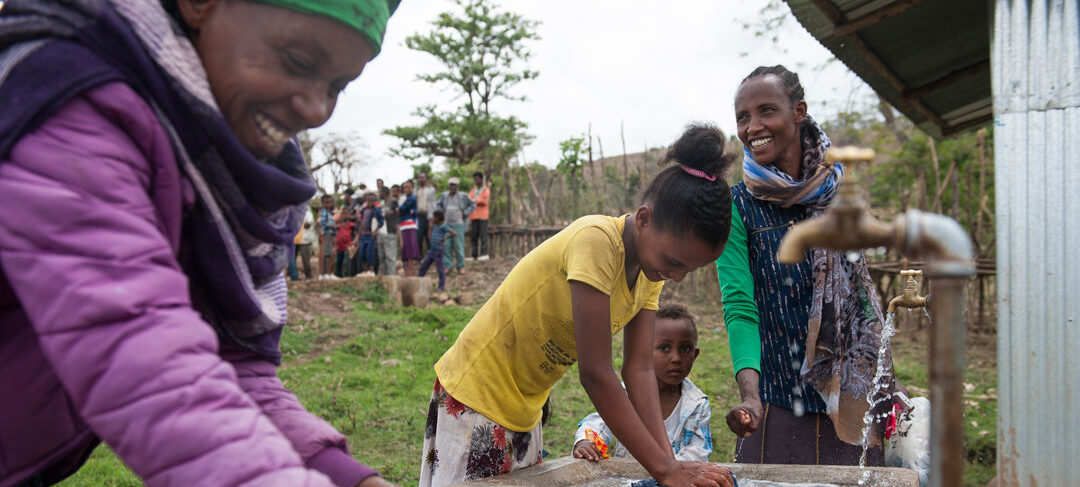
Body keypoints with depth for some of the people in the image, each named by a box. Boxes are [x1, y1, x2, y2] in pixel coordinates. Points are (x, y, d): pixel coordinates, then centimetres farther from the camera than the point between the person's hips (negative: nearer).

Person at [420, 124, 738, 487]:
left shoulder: (651, 267, -4)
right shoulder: (596, 240, -29)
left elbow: (639, 370, -7)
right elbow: (596, 373, -29)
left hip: (525, 411, 7)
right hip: (475, 398, -7)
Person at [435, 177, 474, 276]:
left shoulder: (463, 196, -3)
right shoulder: (444, 195, 7)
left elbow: (473, 204, 7)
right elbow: (439, 205, 24)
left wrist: (465, 214, 0)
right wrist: (441, 213, 9)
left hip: (458, 224, -3)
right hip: (447, 223, 3)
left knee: (459, 246, -4)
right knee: (446, 245, 0)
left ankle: (461, 267, 5)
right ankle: (449, 266, 8)